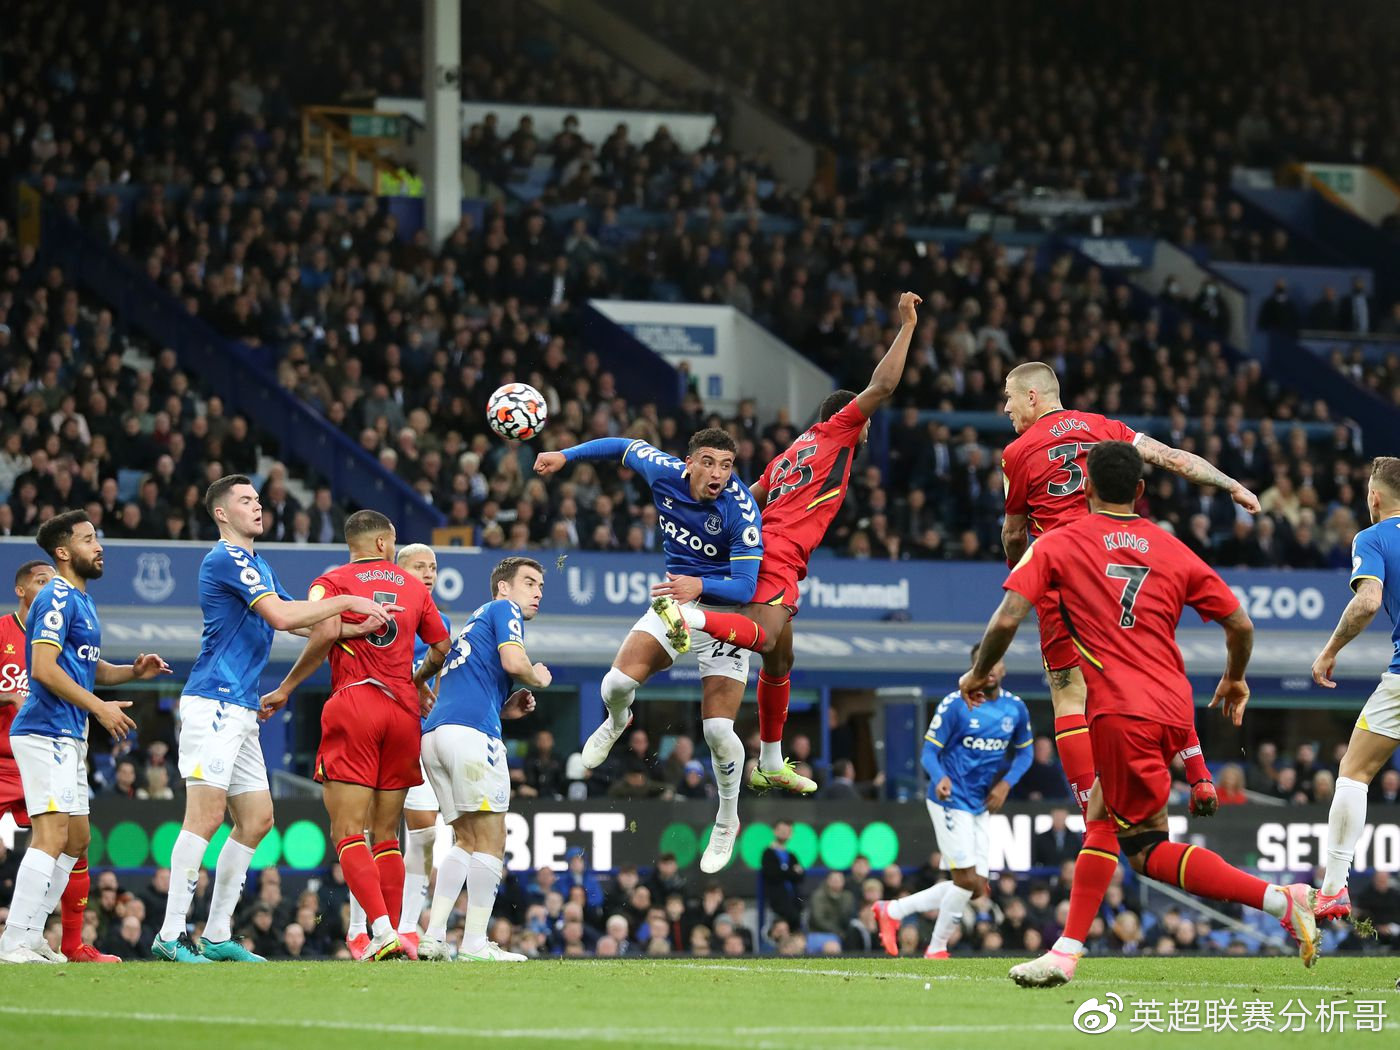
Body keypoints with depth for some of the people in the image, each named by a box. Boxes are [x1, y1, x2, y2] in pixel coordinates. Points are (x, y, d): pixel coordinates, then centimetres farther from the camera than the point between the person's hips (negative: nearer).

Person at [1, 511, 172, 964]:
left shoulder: (81, 600, 19)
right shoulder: (57, 598, -12)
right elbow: (43, 668, -20)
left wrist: (133, 671, 10)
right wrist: (100, 707, -18)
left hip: (69, 737, 11)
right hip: (46, 733, -11)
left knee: (76, 840, 12)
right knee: (52, 835, -17)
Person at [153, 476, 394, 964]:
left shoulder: (257, 565, 22)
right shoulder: (226, 558, -10)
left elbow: (301, 622, 23)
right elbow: (281, 616, -20)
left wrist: (356, 628, 8)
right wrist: (347, 601, -13)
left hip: (241, 712, 10)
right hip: (212, 703, -10)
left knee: (256, 819, 8)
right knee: (206, 815, -15)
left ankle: (217, 935, 11)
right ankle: (171, 934, -15)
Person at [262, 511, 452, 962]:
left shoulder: (332, 582, 4)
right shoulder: (414, 587, 16)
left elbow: (325, 632, -15)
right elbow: (442, 650, 23)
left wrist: (285, 689, -6)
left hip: (354, 705, -4)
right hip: (403, 710, 4)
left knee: (348, 834, -6)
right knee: (386, 836, 11)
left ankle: (383, 932, -21)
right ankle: (394, 934, 6)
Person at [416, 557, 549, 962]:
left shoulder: (474, 624, 32)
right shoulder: (504, 610, 6)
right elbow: (514, 662, -12)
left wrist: (508, 708, 21)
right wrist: (538, 679, 9)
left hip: (434, 732, 9)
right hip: (471, 733, -9)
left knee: (466, 840, 13)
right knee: (491, 841, -6)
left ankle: (434, 936, 3)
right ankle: (475, 942, -11)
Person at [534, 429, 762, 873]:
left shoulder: (741, 511, -26)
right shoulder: (666, 473, -13)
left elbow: (746, 586, -28)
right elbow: (626, 447, 8)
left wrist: (699, 586, -46)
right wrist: (565, 455, 12)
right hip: (677, 599, 4)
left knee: (718, 731, -12)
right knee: (617, 684, -13)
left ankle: (727, 822, 14)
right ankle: (617, 721, 27)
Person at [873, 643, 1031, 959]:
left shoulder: (1015, 708, 3)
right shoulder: (955, 705, -13)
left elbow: (1024, 753, 17)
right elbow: (930, 751, -12)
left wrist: (1006, 783, -1)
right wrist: (940, 778, -34)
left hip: (981, 806, 7)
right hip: (951, 801, -7)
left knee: (975, 888, 5)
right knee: (966, 880, -11)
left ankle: (894, 910, 17)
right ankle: (936, 950, 6)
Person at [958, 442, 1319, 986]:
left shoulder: (1058, 545, 3)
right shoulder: (1173, 550, 13)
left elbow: (1007, 619, -7)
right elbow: (1240, 625, 12)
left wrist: (979, 673, 12)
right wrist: (1235, 679, 32)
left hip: (1121, 713, -6)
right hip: (1174, 709, 6)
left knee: (1149, 851, -2)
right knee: (1102, 818, 18)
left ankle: (1281, 900, -14)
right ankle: (1067, 951, 14)